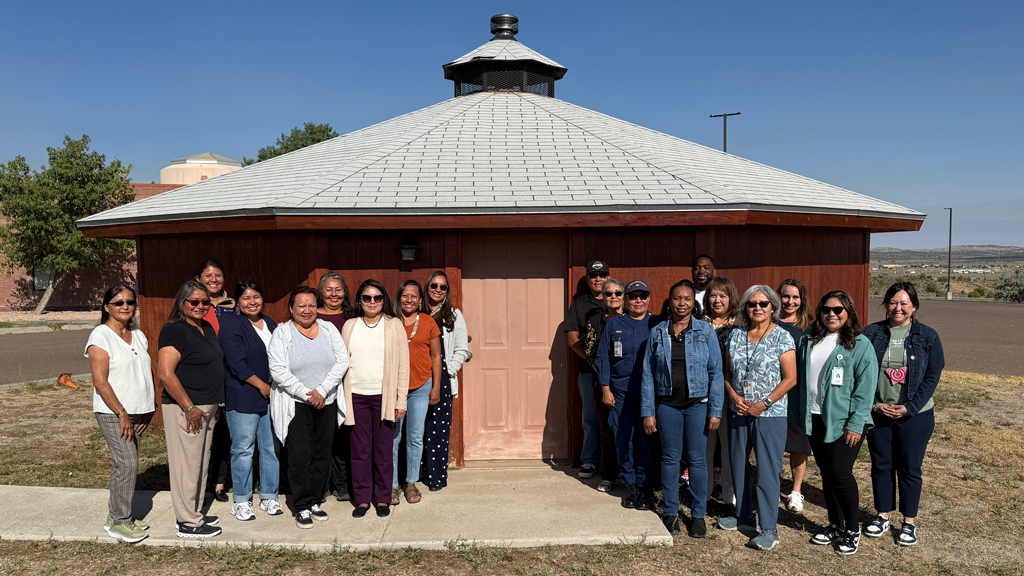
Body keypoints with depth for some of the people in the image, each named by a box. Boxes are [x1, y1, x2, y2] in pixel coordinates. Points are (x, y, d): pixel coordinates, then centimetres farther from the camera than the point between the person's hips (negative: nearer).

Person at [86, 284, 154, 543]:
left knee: (123, 463, 12)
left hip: (137, 412, 7)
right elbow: (100, 381, -15)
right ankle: (120, 522, 3)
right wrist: (122, 414, -19)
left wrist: (149, 408, 8)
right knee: (127, 463, -9)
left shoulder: (138, 335, 11)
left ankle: (116, 515, 24)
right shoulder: (100, 336, -10)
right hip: (113, 412, -6)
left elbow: (149, 371, 16)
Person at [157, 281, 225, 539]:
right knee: (187, 466, -1)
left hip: (207, 408, 9)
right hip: (185, 409, -9)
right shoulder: (174, 330, -14)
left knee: (201, 464, 16)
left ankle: (195, 514, 28)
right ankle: (188, 524, 9)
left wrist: (216, 403, 19)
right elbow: (165, 374, -21)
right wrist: (189, 407, -19)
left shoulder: (207, 328, 13)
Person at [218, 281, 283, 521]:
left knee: (272, 447, 8)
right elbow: (237, 364, -14)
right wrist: (262, 386, -12)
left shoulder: (269, 323, 14)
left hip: (272, 395, 6)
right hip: (243, 398, -6)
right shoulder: (231, 324, -6)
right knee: (243, 449, 2)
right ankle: (241, 501, 15)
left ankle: (269, 497, 20)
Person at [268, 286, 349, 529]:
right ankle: (302, 507, 10)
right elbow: (278, 370, -11)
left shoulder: (328, 329, 6)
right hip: (295, 404, -3)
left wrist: (322, 391, -12)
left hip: (326, 403, 3)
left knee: (322, 454, 8)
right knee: (300, 456, -3)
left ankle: (315, 501, 22)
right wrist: (306, 393, -17)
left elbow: (342, 361, -2)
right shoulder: (282, 333, -2)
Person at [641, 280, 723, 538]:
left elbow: (716, 372, 0)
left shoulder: (705, 331, 0)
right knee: (670, 458, 8)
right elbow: (648, 374, 4)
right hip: (667, 404, 1)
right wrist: (648, 412, 0)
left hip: (698, 404, -1)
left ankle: (698, 514, 17)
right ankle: (670, 512, 20)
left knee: (696, 459, 4)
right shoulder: (657, 333, 3)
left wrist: (715, 410, -6)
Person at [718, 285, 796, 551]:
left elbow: (790, 379, -9)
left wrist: (763, 403, -14)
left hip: (770, 414, -5)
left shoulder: (782, 337, -6)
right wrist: (734, 396, -6)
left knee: (767, 471, -3)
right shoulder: (736, 335, 6)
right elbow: (727, 371, 11)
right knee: (738, 465, 14)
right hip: (738, 412, 5)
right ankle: (744, 517, 30)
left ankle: (769, 529, 7)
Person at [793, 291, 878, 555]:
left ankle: (852, 529, 14)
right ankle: (835, 526, 28)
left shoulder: (860, 344, -7)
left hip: (844, 422, -5)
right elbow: (798, 379, 14)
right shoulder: (808, 341, 9)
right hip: (815, 419, 5)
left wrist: (855, 424, -15)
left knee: (840, 472, -7)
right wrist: (796, 414, 11)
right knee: (826, 473, 13)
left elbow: (866, 387, -11)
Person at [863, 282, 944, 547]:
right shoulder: (871, 334, 0)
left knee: (910, 468, 7)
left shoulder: (927, 336, -2)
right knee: (881, 466, 11)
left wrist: (910, 407, -11)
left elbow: (933, 376, -4)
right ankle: (882, 516, 27)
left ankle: (909, 522, 22)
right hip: (877, 413, 1)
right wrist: (874, 404, -10)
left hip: (915, 416, -1)